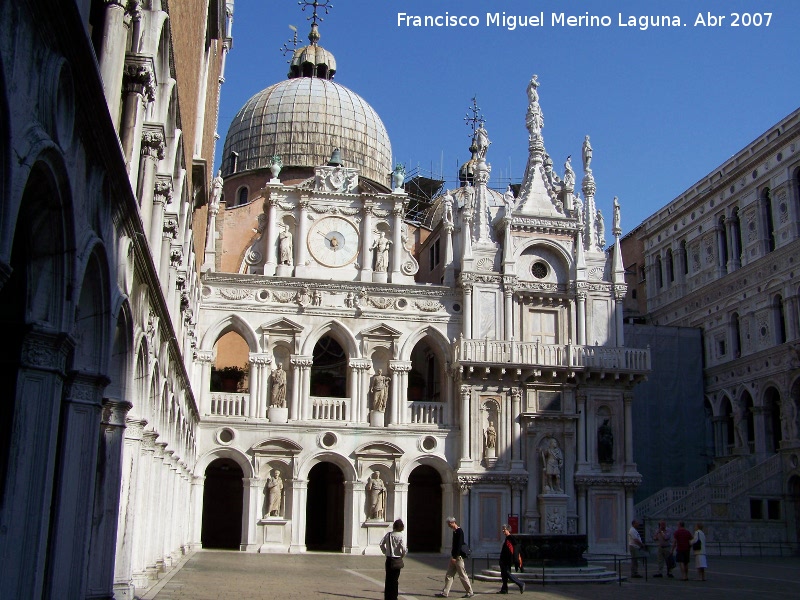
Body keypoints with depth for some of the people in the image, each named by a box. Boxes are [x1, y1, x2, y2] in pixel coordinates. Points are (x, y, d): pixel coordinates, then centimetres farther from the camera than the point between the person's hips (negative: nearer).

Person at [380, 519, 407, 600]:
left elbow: (381, 544, 4)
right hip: (397, 560, -4)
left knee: (388, 579, 14)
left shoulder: (388, 534, 0)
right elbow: (404, 548, -20)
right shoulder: (400, 535, -14)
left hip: (388, 560, 4)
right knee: (395, 579, 6)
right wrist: (403, 555, -1)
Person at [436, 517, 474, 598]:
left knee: (462, 575, -1)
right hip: (454, 556, 10)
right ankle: (445, 593, 9)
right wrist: (452, 556, 18)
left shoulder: (459, 531, -15)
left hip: (458, 557, -10)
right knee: (448, 575, 7)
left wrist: (454, 557, -22)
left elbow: (459, 545, -21)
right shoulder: (455, 531, 13)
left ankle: (470, 592, 9)